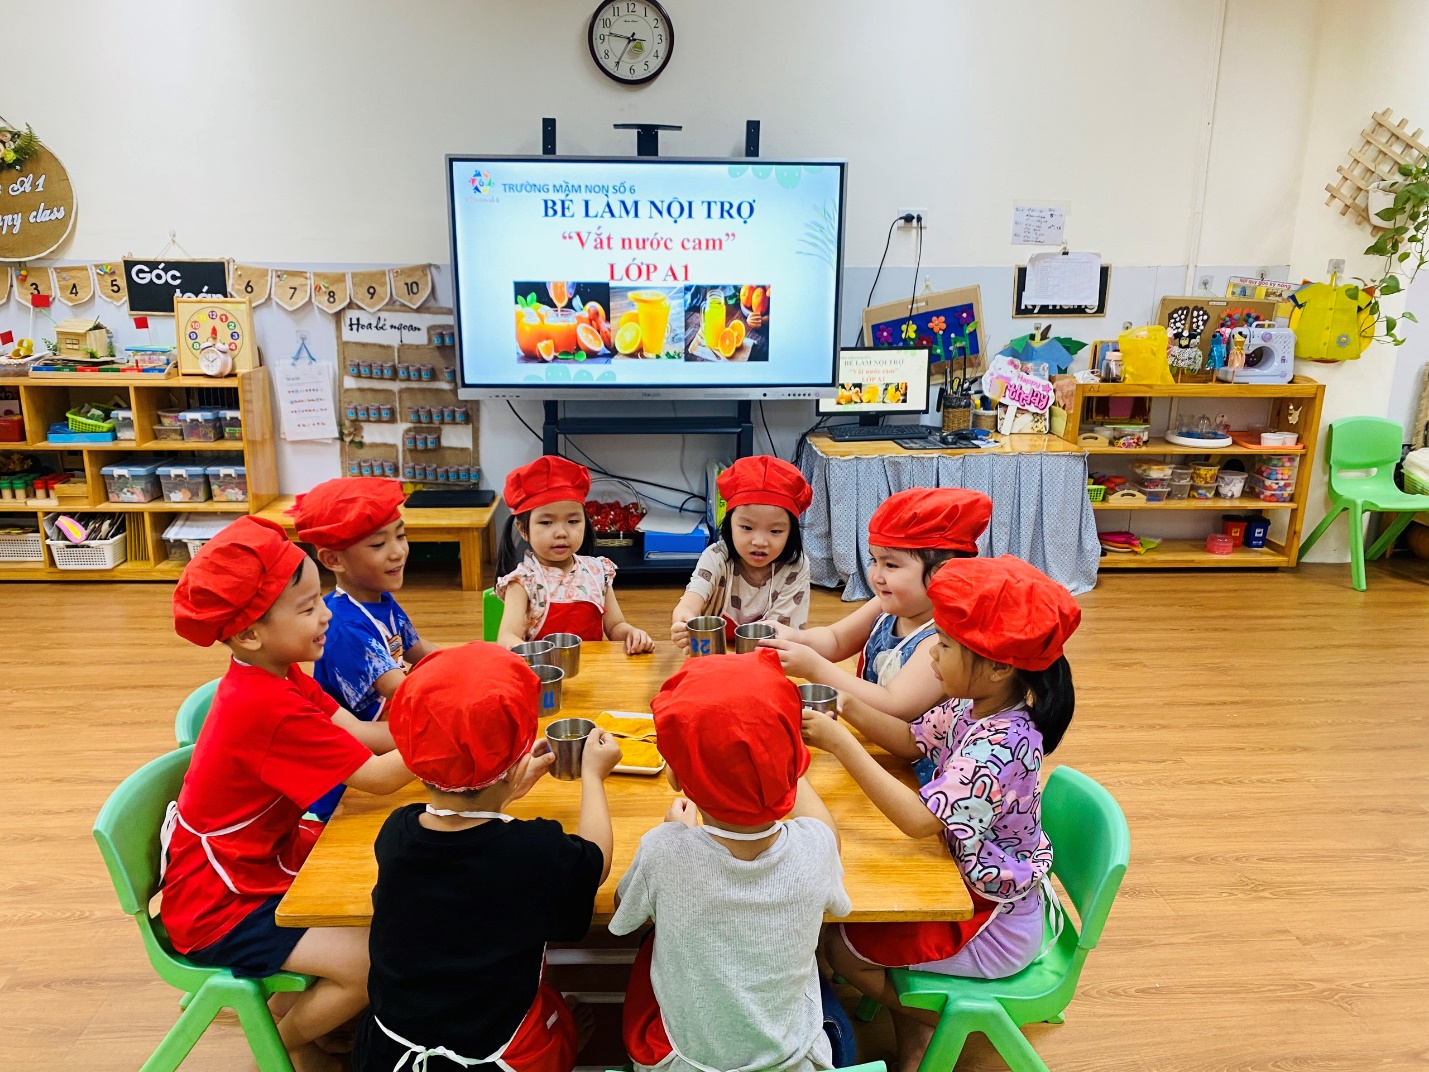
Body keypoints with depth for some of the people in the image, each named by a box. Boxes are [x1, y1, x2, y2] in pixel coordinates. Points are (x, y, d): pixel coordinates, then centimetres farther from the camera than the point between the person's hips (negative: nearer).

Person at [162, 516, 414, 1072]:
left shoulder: (273, 675, -2)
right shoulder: (271, 710, -32)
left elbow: (358, 732, -6)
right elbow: (378, 777, -28)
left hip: (265, 854, 10)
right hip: (218, 902, -10)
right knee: (376, 962, -18)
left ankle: (296, 1003, 26)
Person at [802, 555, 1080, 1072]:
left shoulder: (998, 747, -34)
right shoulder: (973, 708, -7)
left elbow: (917, 819, -37)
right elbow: (911, 740, 7)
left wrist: (840, 743, -35)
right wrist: (846, 708, -8)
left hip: (997, 921, -8)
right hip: (972, 879, 8)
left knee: (838, 944, -1)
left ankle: (942, 1020, 22)